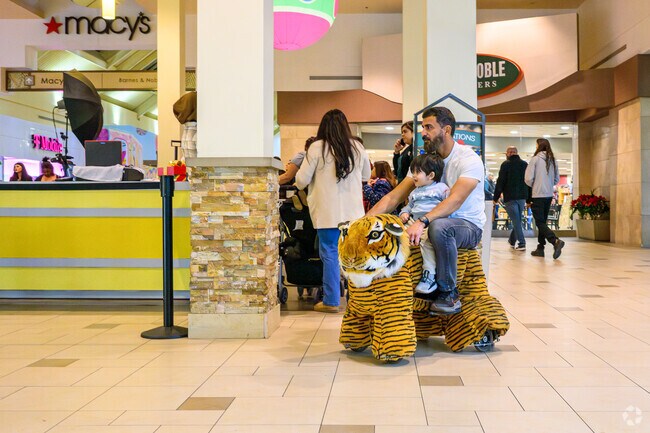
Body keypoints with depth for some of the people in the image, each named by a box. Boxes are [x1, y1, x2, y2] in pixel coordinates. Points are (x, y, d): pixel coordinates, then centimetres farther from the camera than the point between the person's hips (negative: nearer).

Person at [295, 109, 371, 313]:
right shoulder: (357, 147, 4)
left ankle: (331, 301, 9)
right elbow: (366, 176, 19)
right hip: (353, 211, 3)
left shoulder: (317, 147, -7)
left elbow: (301, 181, -5)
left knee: (330, 254, 4)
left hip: (327, 212, -3)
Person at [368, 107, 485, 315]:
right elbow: (394, 197, -4)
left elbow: (455, 200, -31)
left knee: (439, 226, -38)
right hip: (439, 220, 6)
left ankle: (449, 294, -20)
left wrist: (422, 222, -46)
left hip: (469, 227, -6)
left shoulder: (469, 159, -16)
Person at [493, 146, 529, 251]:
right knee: (517, 219, 17)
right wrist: (529, 199, 17)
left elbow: (500, 182, -8)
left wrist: (496, 198, -1)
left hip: (510, 197, -5)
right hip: (522, 197, 5)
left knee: (516, 220, -5)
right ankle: (512, 240, 29)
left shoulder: (506, 164, -5)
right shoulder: (525, 164, 11)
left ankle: (521, 243, -10)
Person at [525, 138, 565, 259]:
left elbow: (528, 179, -12)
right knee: (543, 221, 16)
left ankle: (556, 241, -26)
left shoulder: (535, 159, -10)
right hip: (549, 195, 6)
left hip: (538, 195, -6)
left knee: (540, 222, -5)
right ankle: (540, 248, 19)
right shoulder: (553, 160, 6)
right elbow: (557, 179, 13)